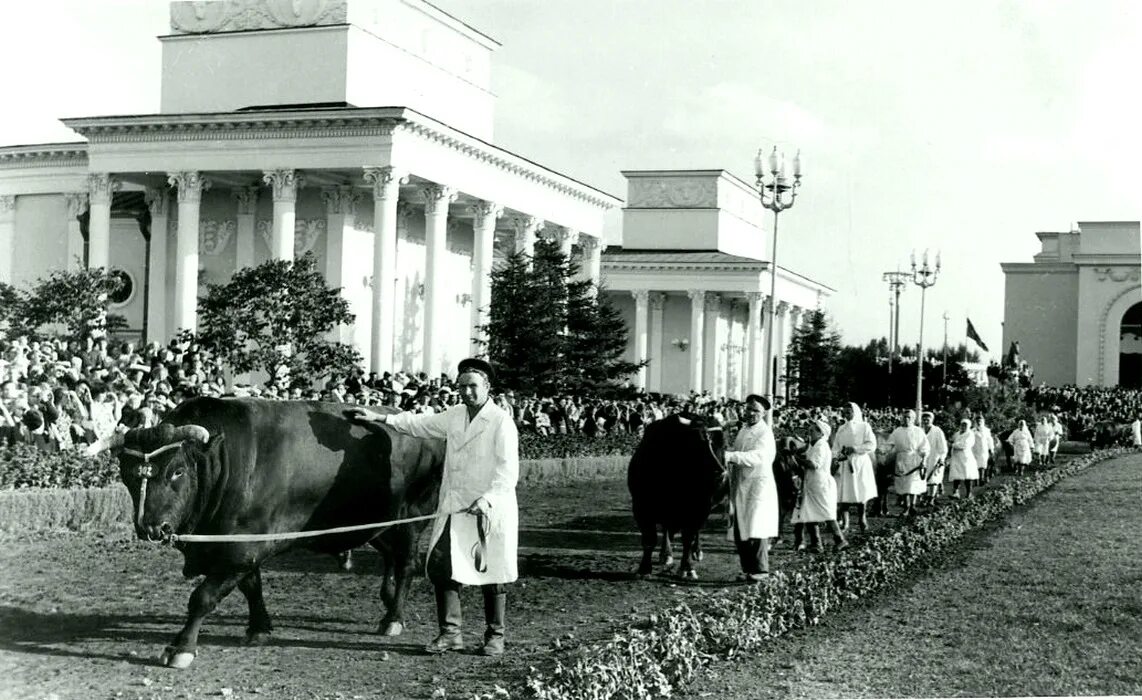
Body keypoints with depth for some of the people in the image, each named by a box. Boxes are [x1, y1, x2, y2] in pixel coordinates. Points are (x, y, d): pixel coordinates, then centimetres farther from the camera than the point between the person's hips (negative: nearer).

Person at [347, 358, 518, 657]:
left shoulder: (502, 422, -9)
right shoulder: (455, 416, 11)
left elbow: (508, 471, -15)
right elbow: (421, 423, 24)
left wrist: (487, 499, -26)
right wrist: (379, 417, 24)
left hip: (489, 511, -6)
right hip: (454, 510, 6)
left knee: (492, 573, 2)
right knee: (441, 567, 0)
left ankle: (494, 637, 17)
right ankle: (450, 633, 9)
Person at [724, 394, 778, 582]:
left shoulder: (765, 433, -10)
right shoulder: (743, 429, 16)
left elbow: (757, 456, -25)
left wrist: (729, 456, -32)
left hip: (758, 485, -8)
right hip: (740, 487, 8)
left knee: (756, 529, -10)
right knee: (740, 531, 8)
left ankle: (759, 570, -4)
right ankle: (747, 569, 16)